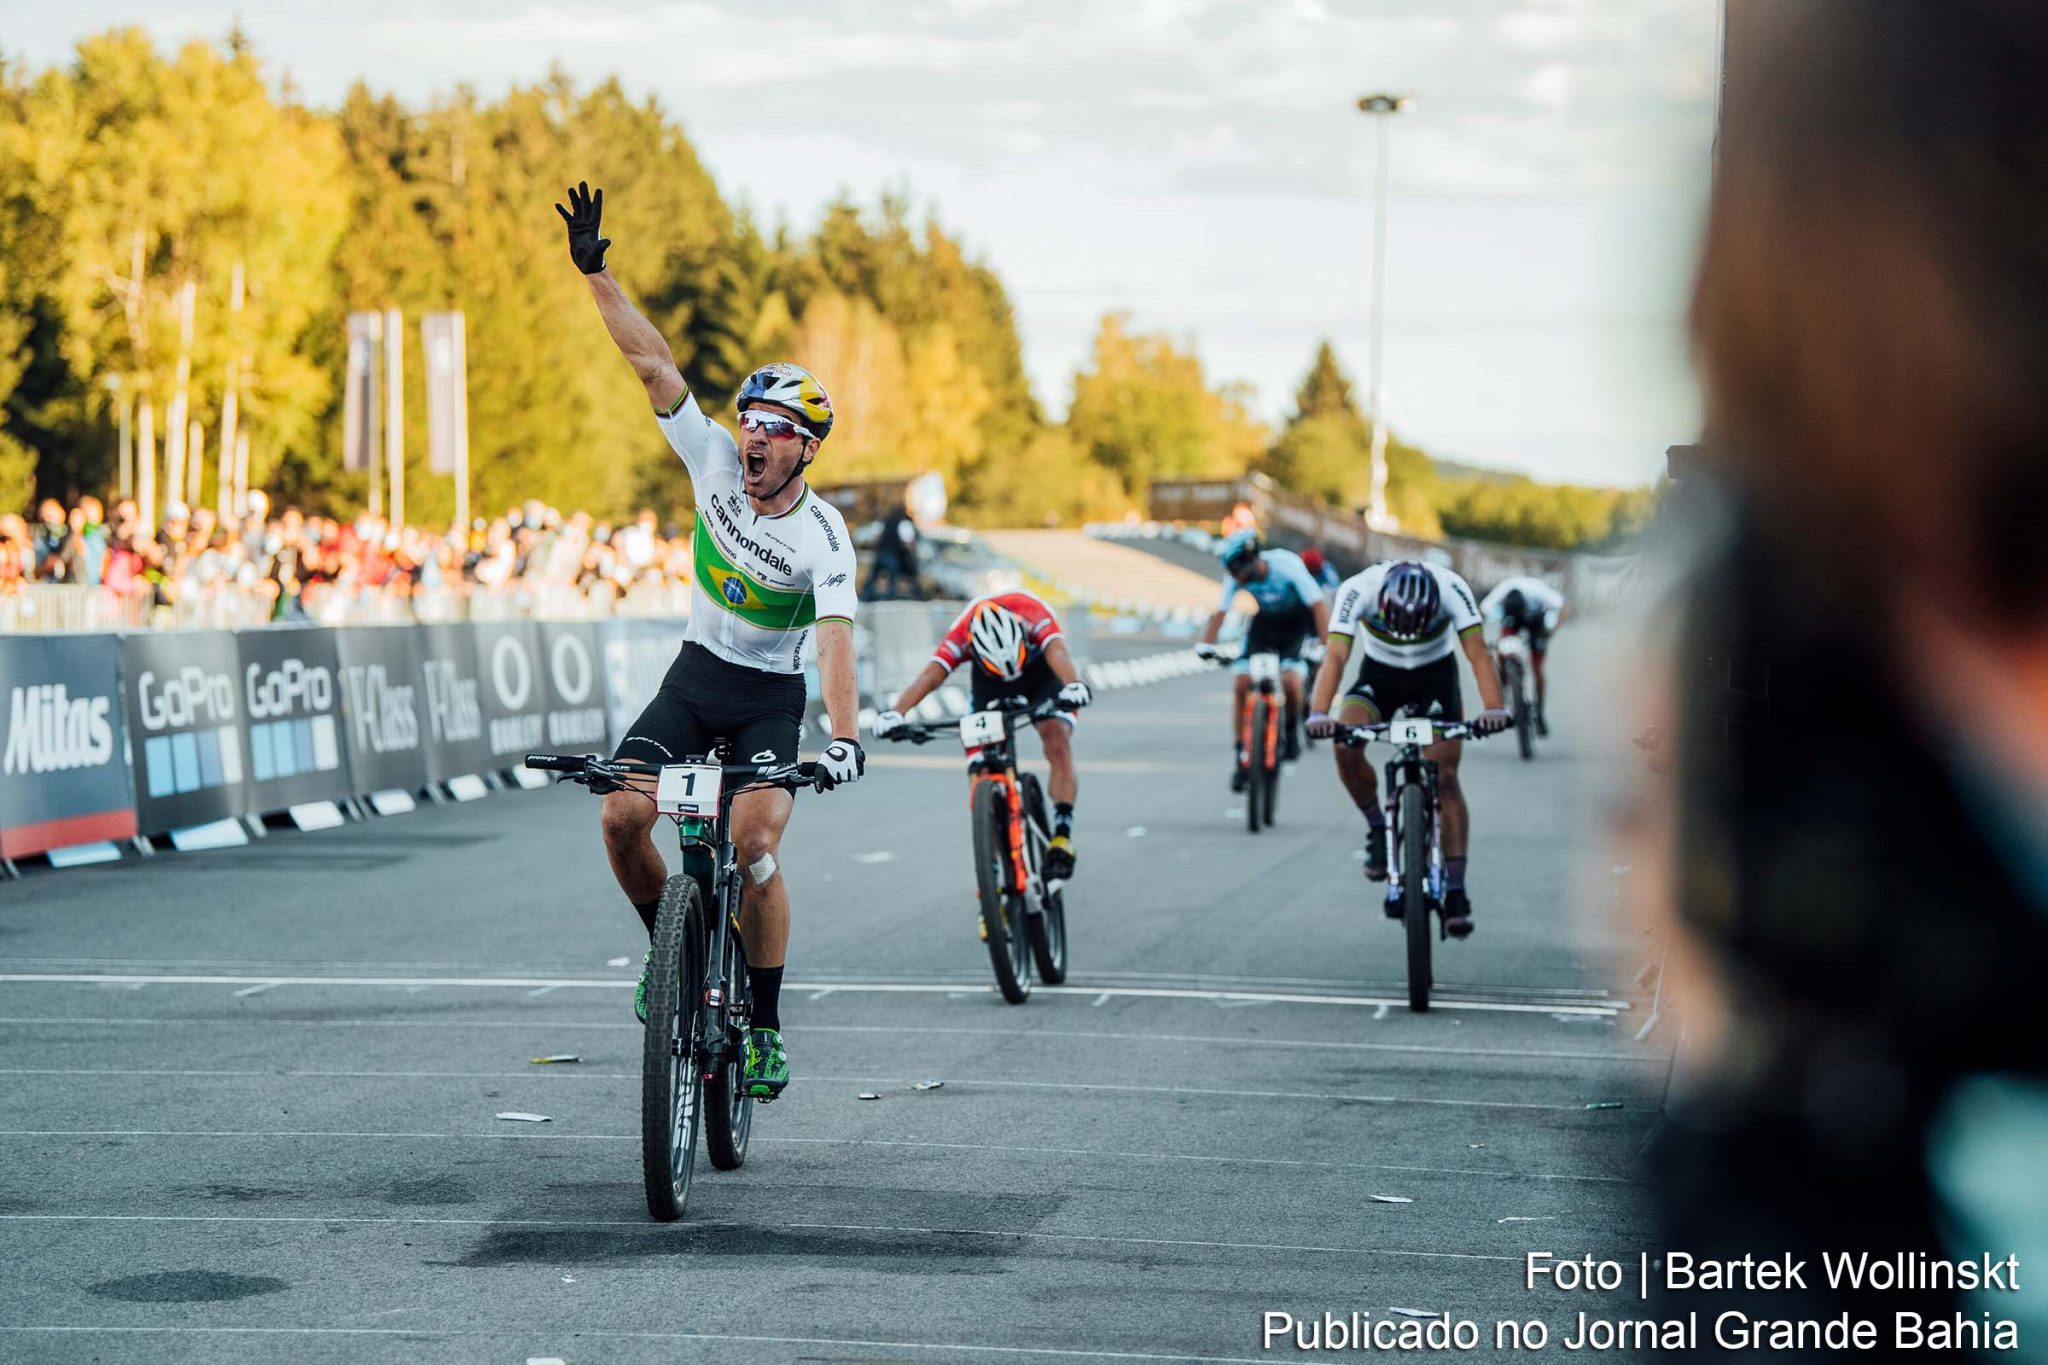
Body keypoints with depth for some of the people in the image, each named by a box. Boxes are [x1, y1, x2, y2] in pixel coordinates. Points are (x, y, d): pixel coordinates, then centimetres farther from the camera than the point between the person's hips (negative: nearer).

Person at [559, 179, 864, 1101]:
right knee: (621, 816, -17)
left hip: (770, 698, -4)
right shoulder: (717, 464, -10)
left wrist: (844, 738, -47)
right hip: (695, 677, 4)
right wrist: (595, 272, -18)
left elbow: (835, 643, -32)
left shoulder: (823, 538, -20)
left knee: (753, 849, -22)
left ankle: (765, 1027, -7)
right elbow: (652, 363, -12)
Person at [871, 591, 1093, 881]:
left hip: (1041, 670, -2)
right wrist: (895, 713, -64)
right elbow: (930, 674, -47)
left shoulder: (1034, 615, -39)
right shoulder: (962, 634, -36)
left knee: (1058, 743, -25)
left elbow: (1058, 653, -56)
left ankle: (1063, 834, -22)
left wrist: (1074, 685, -77)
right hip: (989, 684, 2)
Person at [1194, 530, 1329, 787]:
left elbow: (1318, 603, -32)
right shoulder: (1236, 575, -21)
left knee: (1291, 682, -26)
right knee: (1241, 684, -13)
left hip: (1297, 624, -4)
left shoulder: (1287, 565, -32)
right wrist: (1205, 643, -33)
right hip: (1264, 624, 4)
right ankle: (1241, 754, -3)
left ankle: (1291, 731, 4)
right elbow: (1221, 611, -18)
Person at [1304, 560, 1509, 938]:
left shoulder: (1451, 589, -31)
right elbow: (1335, 655, -38)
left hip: (1436, 675, -1)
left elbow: (1477, 652, -37)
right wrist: (1319, 713, -53)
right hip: (1379, 674, 1)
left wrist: (1494, 708, -53)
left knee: (1444, 776, -12)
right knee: (1346, 747, -25)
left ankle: (1456, 889, -7)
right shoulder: (1358, 590, -32)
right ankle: (1377, 829, -1)